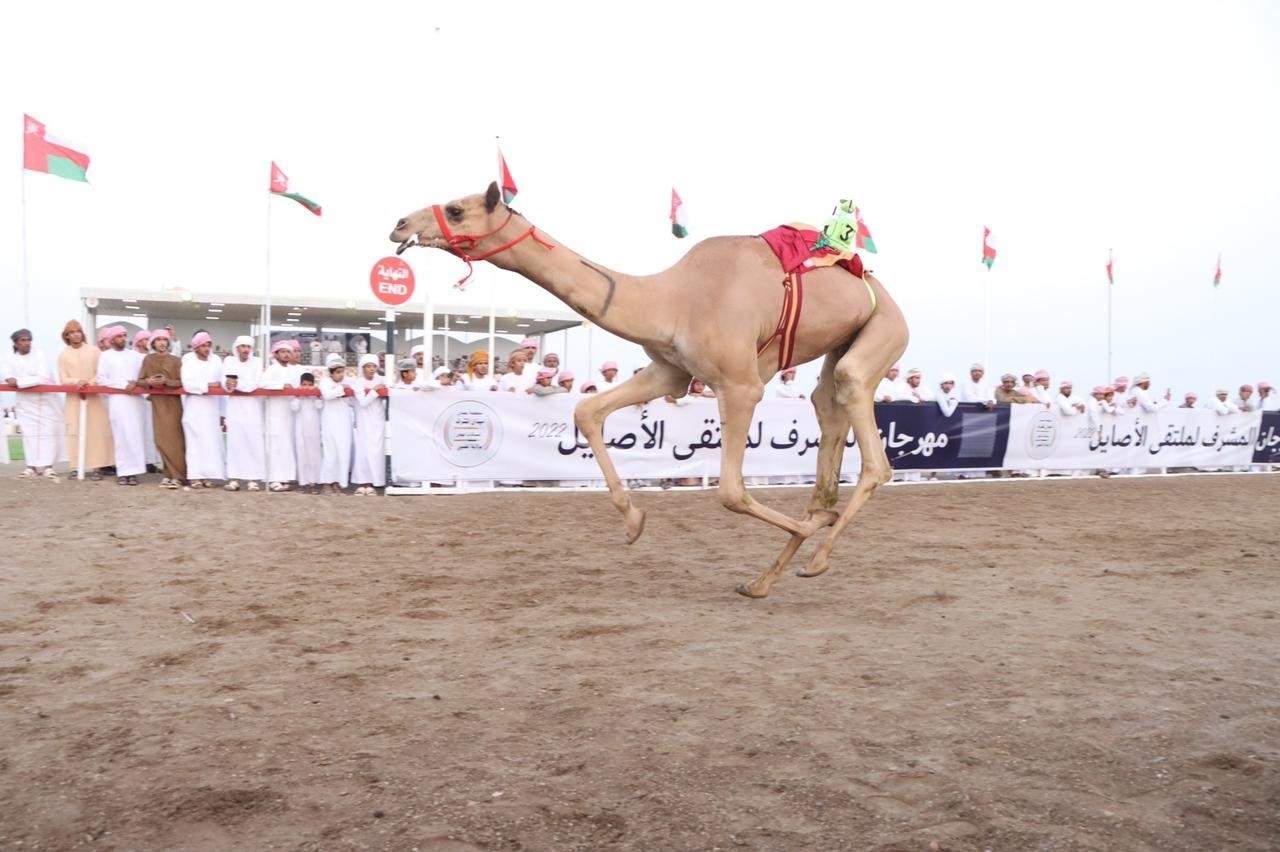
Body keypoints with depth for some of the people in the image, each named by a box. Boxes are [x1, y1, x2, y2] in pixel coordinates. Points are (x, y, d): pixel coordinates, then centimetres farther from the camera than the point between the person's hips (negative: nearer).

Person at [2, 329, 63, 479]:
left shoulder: (39, 355, -13)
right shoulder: (10, 358, 1)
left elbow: (44, 378, -23)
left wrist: (18, 382, -24)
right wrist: (10, 379, -25)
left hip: (46, 399, -4)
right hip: (26, 401, 4)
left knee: (48, 432, -3)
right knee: (29, 433, 5)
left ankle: (47, 466, -1)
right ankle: (32, 466, 10)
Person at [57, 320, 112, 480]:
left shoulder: (94, 350, 3)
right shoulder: (63, 355, 6)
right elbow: (63, 379, 3)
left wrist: (90, 383, -14)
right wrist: (77, 382, -16)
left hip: (94, 396, -1)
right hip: (74, 398, 1)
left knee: (96, 430, -5)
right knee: (75, 431, -2)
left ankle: (94, 466, -3)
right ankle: (77, 466, 1)